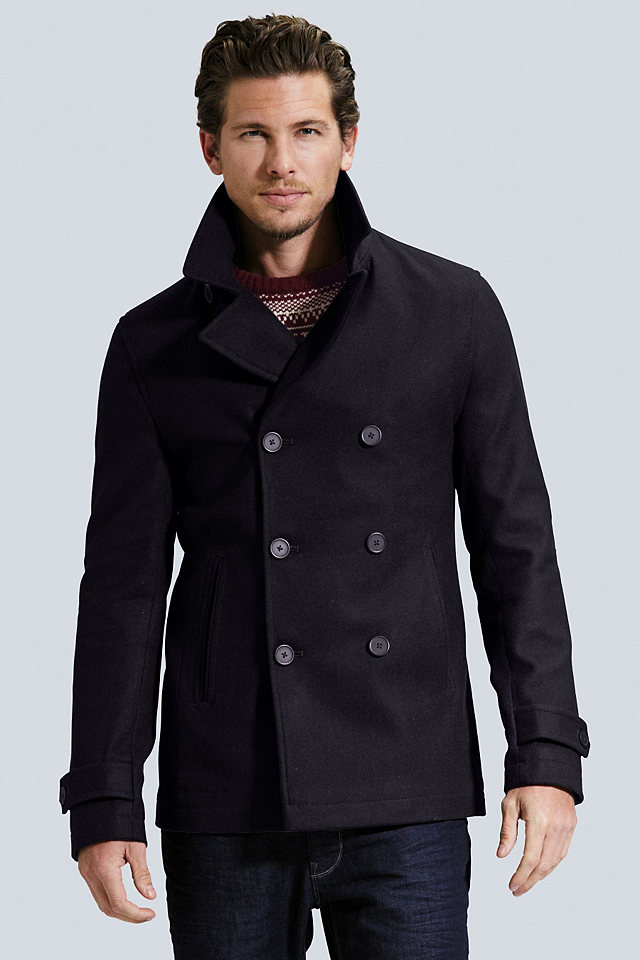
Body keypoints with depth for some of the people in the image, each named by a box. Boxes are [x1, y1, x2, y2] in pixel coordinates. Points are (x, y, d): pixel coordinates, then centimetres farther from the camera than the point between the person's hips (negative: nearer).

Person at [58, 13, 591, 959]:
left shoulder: (453, 311, 5)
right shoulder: (154, 346, 6)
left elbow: (514, 544, 6)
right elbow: (124, 584, 6)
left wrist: (547, 753, -1)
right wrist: (103, 802, 1)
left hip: (408, 807, 0)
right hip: (223, 811, 1)